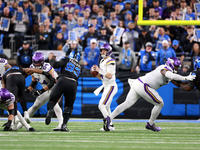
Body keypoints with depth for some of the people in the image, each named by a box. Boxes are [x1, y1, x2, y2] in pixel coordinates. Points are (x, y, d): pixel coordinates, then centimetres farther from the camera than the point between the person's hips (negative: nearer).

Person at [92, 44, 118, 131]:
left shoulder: (110, 62, -14)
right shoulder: (102, 62, 16)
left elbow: (109, 76, -22)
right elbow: (100, 77, 19)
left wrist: (100, 70, -19)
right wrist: (95, 72, 2)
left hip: (111, 86, -10)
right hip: (106, 87, 10)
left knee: (102, 105, -19)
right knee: (106, 107, 14)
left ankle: (109, 125, -21)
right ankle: (110, 126, 19)